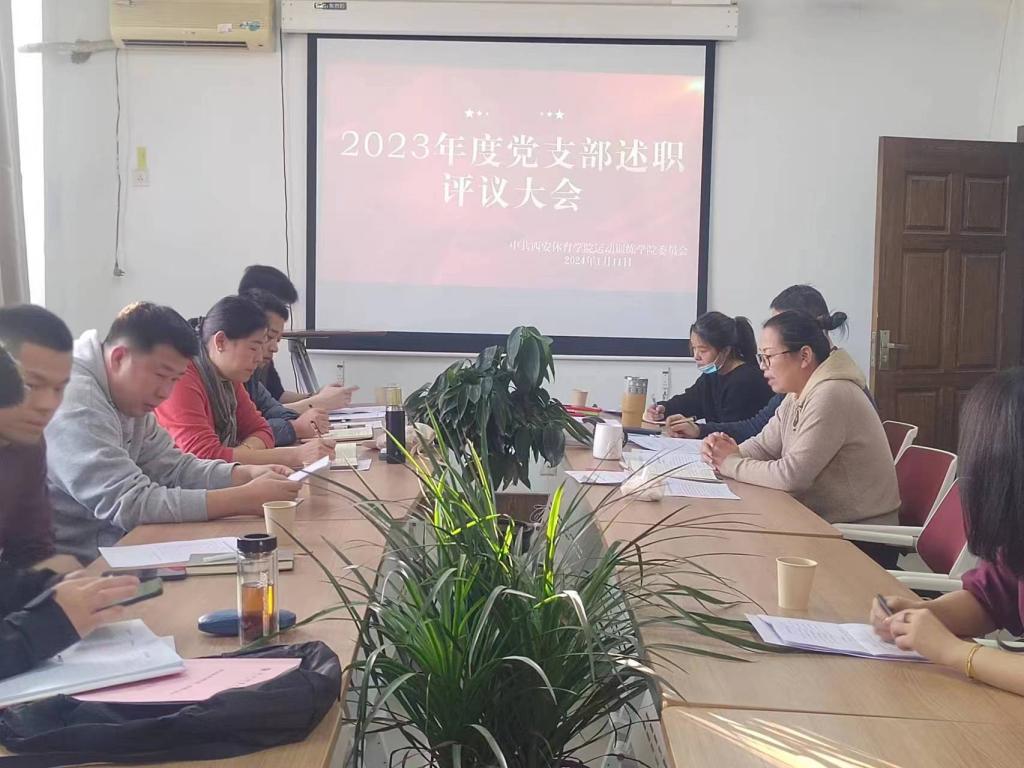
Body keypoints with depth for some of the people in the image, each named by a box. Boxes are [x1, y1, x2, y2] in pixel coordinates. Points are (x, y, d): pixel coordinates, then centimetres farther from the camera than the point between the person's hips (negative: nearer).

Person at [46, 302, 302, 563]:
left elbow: (173, 467, 7)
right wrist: (247, 499, -26)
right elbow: (131, 504, -27)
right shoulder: (76, 403, -23)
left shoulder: (128, 396, 5)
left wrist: (247, 475, -9)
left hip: (108, 546, 8)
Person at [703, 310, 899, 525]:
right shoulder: (796, 395, 7)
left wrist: (731, 464, -13)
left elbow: (790, 476, -25)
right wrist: (733, 453, -7)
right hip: (823, 519, 8)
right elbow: (763, 445, 15)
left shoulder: (831, 396, -22)